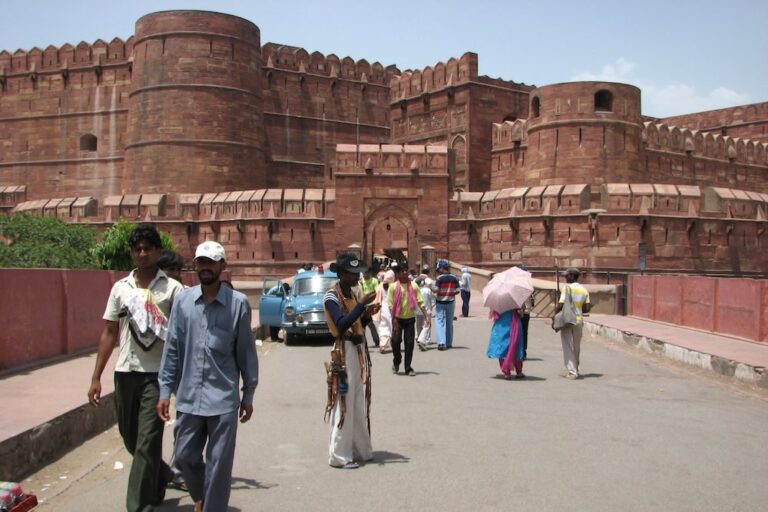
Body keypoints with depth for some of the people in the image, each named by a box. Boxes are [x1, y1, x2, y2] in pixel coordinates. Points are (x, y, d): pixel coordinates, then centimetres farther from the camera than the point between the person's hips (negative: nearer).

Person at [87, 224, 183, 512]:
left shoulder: (172, 289, -3)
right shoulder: (121, 288, 8)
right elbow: (109, 333, 10)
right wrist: (96, 377, 7)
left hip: (156, 374, -5)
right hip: (125, 372, 5)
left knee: (147, 442, -6)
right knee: (130, 438, 16)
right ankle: (161, 477, 41)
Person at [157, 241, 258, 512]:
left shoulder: (238, 302, -5)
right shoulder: (183, 300, 2)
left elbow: (246, 352, 0)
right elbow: (172, 348, 5)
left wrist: (248, 394, 2)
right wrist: (165, 391, 4)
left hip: (223, 398, -3)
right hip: (189, 396, 3)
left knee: (219, 464, 4)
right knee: (185, 455, 14)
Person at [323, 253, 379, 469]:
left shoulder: (352, 294, 13)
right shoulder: (331, 297, -12)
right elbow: (342, 324, -25)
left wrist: (367, 314, -1)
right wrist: (362, 304, -25)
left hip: (360, 350, 9)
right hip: (345, 352, -9)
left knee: (360, 404, 14)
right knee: (344, 405, -4)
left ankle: (359, 450, 24)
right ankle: (339, 455, 3)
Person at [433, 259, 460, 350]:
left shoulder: (439, 278, -12)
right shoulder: (454, 278, -1)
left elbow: (436, 290, -15)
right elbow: (457, 291, -1)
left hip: (440, 302, -4)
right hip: (450, 302, 4)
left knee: (440, 322, -2)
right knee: (449, 322, 14)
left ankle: (441, 342, -16)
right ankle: (449, 343, 20)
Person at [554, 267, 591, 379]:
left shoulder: (567, 287, -12)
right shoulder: (584, 290, 6)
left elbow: (561, 305, -17)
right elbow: (586, 309, 4)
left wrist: (555, 315, -3)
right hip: (579, 320, 6)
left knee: (568, 347, 0)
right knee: (576, 347, 16)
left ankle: (571, 372, -3)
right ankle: (575, 370, 25)